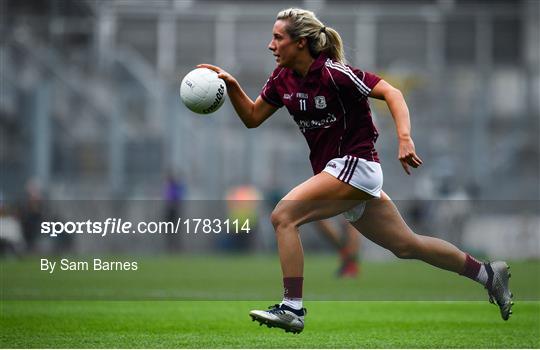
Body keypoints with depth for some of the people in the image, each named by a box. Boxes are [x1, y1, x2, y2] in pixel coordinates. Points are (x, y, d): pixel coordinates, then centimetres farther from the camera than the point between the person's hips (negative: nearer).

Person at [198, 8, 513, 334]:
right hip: (336, 171, 9)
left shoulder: (333, 73, -18)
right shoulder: (283, 78, 5)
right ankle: (489, 275, 26)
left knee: (283, 216, -19)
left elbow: (391, 93, -19)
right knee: (407, 245, 15)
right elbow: (252, 117, 13)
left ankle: (292, 308, -17)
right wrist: (232, 85, -3)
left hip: (355, 164, -9)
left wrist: (405, 139, -32)